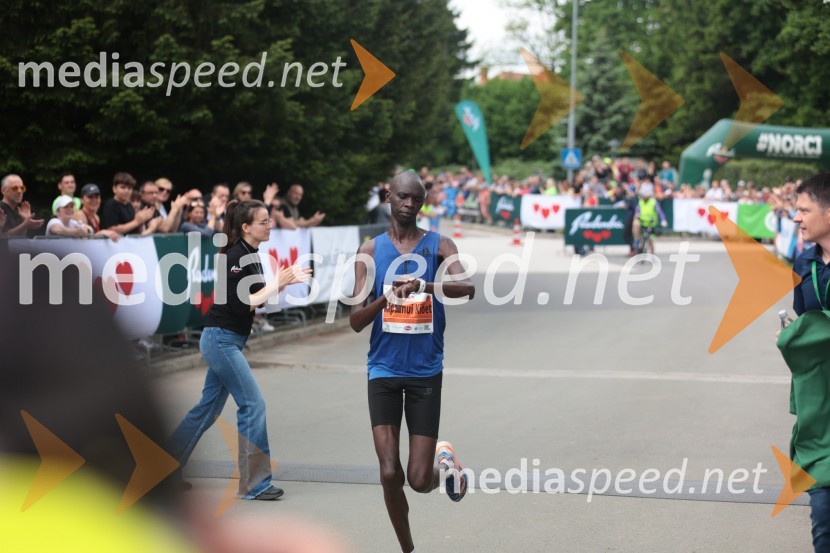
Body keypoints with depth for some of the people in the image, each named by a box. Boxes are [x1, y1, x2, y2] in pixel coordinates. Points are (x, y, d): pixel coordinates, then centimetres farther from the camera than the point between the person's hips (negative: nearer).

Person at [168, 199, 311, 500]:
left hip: (224, 342, 10)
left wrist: (287, 281, 4)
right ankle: (254, 484, -4)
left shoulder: (250, 255, 10)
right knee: (253, 404, -9)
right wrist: (277, 283, -19)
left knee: (208, 407, 15)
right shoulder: (237, 257, -18)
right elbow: (242, 305, -22)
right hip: (221, 340, -10)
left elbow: (257, 297, 16)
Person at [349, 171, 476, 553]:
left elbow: (467, 288, -19)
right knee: (390, 474, -8)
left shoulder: (439, 246, 1)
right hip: (384, 369, 1)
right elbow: (356, 321, -2)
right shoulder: (371, 250, 3)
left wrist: (424, 285, -37)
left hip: (426, 371, -1)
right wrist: (386, 296, -22)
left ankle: (444, 464, 34)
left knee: (419, 480, -2)